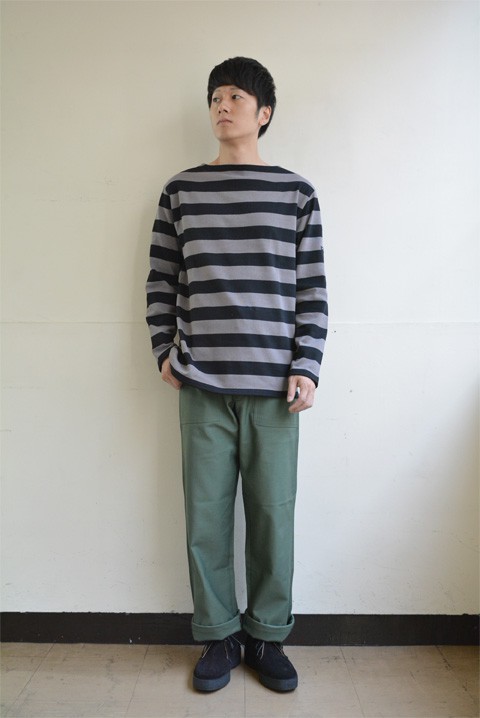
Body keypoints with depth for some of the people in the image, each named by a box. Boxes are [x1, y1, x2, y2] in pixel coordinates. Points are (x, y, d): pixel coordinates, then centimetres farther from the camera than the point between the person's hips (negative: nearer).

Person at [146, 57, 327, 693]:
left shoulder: (296, 192, 7)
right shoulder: (181, 190, 10)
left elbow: (312, 289, 3)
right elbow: (162, 280, 13)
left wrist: (306, 368, -4)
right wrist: (165, 350, 6)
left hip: (273, 386, 0)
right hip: (202, 385, 1)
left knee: (273, 517, 7)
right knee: (206, 518, 8)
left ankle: (267, 636, 28)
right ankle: (218, 637, 27)